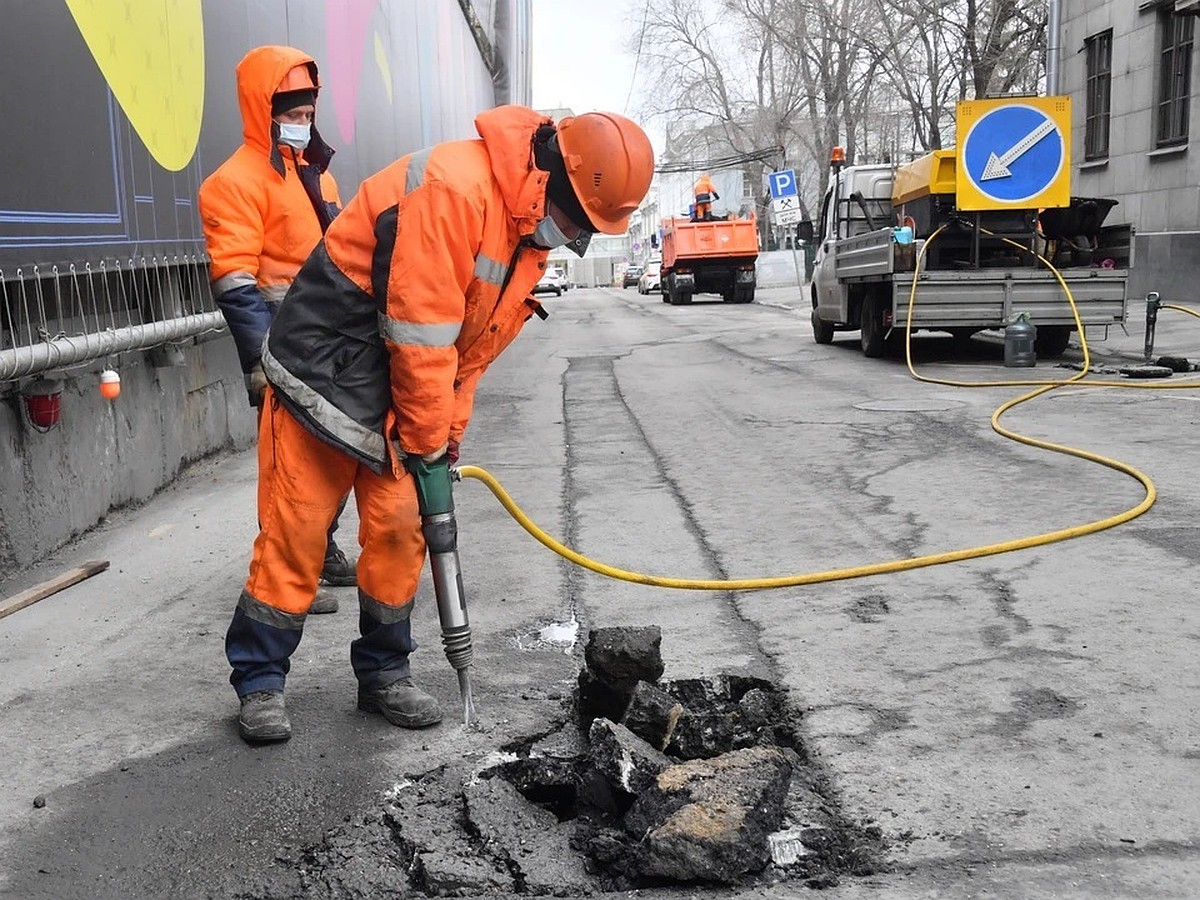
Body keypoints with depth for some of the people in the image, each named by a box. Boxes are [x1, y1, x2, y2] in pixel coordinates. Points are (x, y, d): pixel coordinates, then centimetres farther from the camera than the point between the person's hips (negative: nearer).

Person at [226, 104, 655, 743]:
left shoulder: (532, 229, 4)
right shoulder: (453, 185, -26)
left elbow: (472, 349, 11)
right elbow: (421, 332, -25)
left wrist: (447, 433, 7)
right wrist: (426, 440, -15)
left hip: (395, 390, 8)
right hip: (322, 369, -8)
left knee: (400, 529, 5)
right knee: (296, 529, -1)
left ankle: (383, 673, 19)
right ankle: (260, 682, 12)